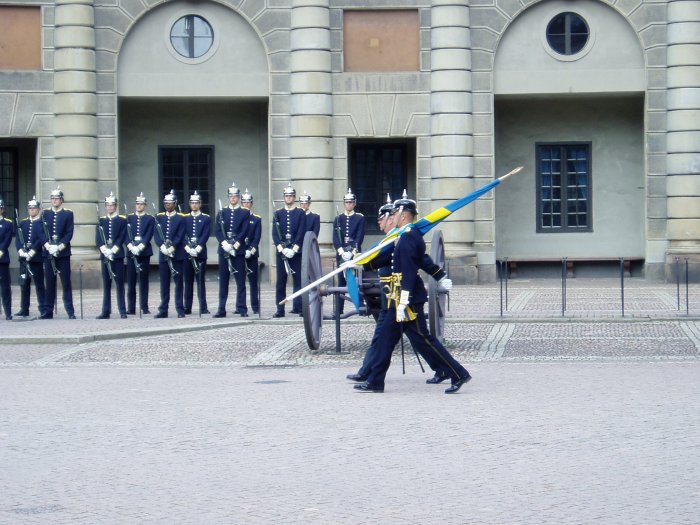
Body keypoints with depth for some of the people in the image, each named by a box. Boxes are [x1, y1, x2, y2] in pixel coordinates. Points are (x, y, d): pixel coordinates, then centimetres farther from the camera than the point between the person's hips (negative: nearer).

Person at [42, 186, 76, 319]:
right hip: (48, 253, 2)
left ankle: (70, 311, 0)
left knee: (66, 282, -2)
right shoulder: (45, 213, 10)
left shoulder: (68, 214, 3)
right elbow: (42, 232, 4)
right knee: (50, 282, 4)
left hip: (63, 253, -2)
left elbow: (69, 233, -3)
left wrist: (59, 247, -15)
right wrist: (48, 246, -12)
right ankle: (49, 311, 8)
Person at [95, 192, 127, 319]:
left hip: (117, 255, -3)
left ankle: (122, 311, -1)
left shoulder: (122, 220, 3)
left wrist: (113, 250, -15)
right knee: (106, 284, 5)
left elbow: (122, 237, -5)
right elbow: (98, 238, 4)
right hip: (104, 255, 3)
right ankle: (106, 311, 8)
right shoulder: (101, 220, 11)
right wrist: (104, 249, -12)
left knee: (119, 283, -3)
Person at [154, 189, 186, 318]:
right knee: (164, 283, 5)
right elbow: (156, 235, 4)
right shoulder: (159, 217, 12)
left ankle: (180, 310, 3)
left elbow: (180, 236, -7)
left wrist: (171, 247, -19)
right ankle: (163, 310, 9)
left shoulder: (180, 218, 2)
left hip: (177, 255, -3)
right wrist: (162, 246, -14)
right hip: (163, 255, 3)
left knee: (178, 282, 0)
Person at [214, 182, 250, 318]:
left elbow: (244, 231, -4)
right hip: (223, 250, 2)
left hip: (238, 250, -2)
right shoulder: (221, 213, 12)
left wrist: (235, 245, -15)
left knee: (240, 281, -1)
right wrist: (225, 244, -13)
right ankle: (221, 309, 6)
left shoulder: (245, 213, 5)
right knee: (223, 281, 3)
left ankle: (242, 309, 1)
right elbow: (218, 231, 3)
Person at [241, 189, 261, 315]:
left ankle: (255, 307, 5)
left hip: (252, 254, 0)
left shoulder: (257, 219, 6)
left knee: (254, 281, 2)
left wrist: (251, 250, -15)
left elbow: (257, 237, -2)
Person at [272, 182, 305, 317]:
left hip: (296, 251, -1)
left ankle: (298, 307, 3)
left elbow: (301, 232, -3)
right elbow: (275, 233, 3)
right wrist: (281, 248, -10)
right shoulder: (278, 213, 10)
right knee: (280, 281, 0)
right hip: (281, 251, 1)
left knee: (298, 279, -1)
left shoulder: (300, 213, 5)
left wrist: (294, 249, -13)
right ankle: (280, 309, 2)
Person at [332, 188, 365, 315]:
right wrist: (341, 250, -13)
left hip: (355, 252, -2)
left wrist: (353, 251, -16)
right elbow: (335, 237, 2)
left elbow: (360, 236, -4)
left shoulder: (360, 218, 5)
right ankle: (339, 309, 6)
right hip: (341, 253, 2)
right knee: (341, 281, 4)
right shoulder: (338, 219, 12)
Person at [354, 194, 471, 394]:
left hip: (408, 298, -11)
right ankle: (375, 381, 15)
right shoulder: (409, 236, 14)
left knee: (422, 339, -6)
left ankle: (458, 374, -1)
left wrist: (403, 303, -25)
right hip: (400, 298, 11)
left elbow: (409, 272, -23)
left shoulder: (408, 237, -18)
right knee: (387, 337, 11)